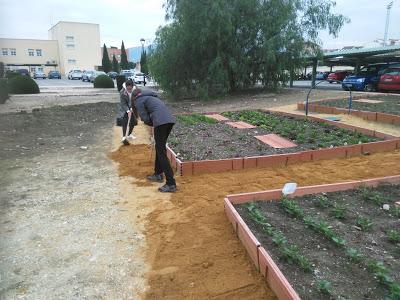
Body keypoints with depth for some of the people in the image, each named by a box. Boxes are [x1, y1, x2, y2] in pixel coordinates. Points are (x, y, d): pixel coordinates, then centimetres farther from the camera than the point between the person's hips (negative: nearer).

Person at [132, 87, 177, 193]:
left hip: (161, 122, -8)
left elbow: (145, 119, 1)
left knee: (161, 152, -5)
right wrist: (154, 128, 25)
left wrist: (152, 125, 19)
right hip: (170, 119, 8)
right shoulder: (151, 96, 34)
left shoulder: (138, 101, 11)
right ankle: (158, 174, 34)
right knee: (160, 148, 22)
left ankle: (171, 184, -7)